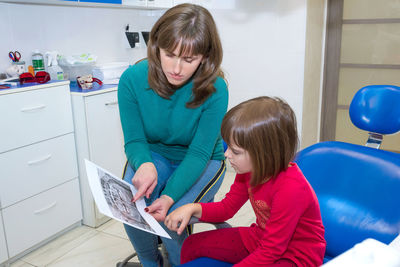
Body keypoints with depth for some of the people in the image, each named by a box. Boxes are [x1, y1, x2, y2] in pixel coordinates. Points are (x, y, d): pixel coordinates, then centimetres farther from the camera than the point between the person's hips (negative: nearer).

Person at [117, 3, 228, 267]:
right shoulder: (133, 79, -18)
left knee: (171, 217, -26)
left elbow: (199, 153, -22)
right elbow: (134, 140, -11)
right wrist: (144, 165, -35)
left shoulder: (215, 90, -24)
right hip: (153, 154, 2)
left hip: (202, 163, -2)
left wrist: (169, 197, -37)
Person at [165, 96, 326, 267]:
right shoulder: (250, 170, -8)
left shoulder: (291, 188, -33)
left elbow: (270, 253, -27)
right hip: (260, 239, 8)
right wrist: (192, 209, -9)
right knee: (192, 245, 8)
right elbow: (227, 208, 7)